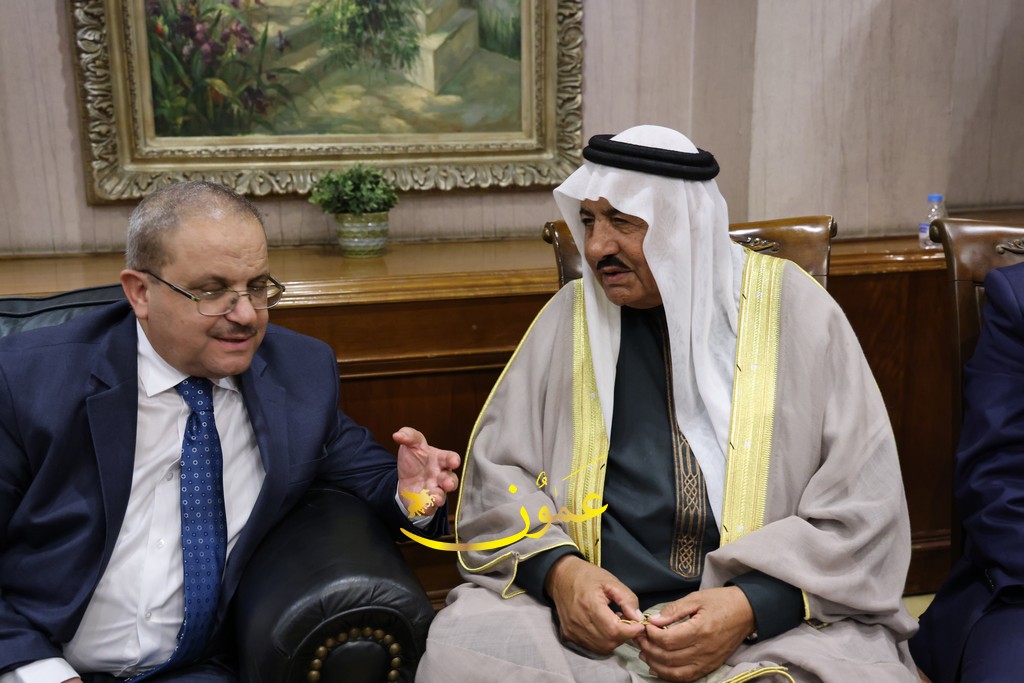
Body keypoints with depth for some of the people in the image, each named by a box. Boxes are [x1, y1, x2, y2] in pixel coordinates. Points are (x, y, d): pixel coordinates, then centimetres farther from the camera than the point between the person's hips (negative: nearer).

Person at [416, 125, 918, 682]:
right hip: (590, 609, 1)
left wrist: (751, 605, -15)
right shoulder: (572, 315, 7)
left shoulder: (795, 311, 1)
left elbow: (865, 508, -1)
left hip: (776, 618, -1)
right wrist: (558, 570, -12)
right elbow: (497, 468, 7)